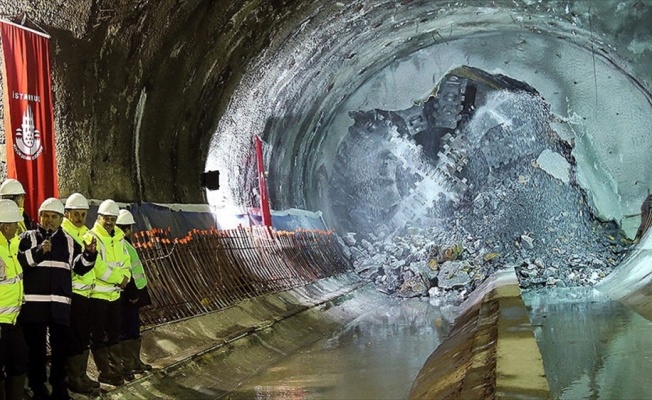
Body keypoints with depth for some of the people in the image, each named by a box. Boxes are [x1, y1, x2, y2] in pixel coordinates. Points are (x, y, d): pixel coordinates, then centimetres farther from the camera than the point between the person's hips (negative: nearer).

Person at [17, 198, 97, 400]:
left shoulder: (68, 241, 14)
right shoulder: (28, 237, 3)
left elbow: (80, 267, 12)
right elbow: (17, 262, -11)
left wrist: (89, 254, -6)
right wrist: (38, 251, -24)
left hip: (60, 303, 3)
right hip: (34, 302, -3)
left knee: (60, 347, 10)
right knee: (36, 347, 2)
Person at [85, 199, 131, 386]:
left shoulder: (119, 237, 10)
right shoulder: (91, 237, -13)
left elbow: (125, 261, 11)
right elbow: (98, 268, -21)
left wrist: (125, 277, -9)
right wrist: (119, 278, -13)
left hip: (114, 294, 7)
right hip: (97, 294, -7)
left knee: (114, 334, 15)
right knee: (98, 336, 2)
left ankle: (115, 369, 25)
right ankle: (105, 373, 9)